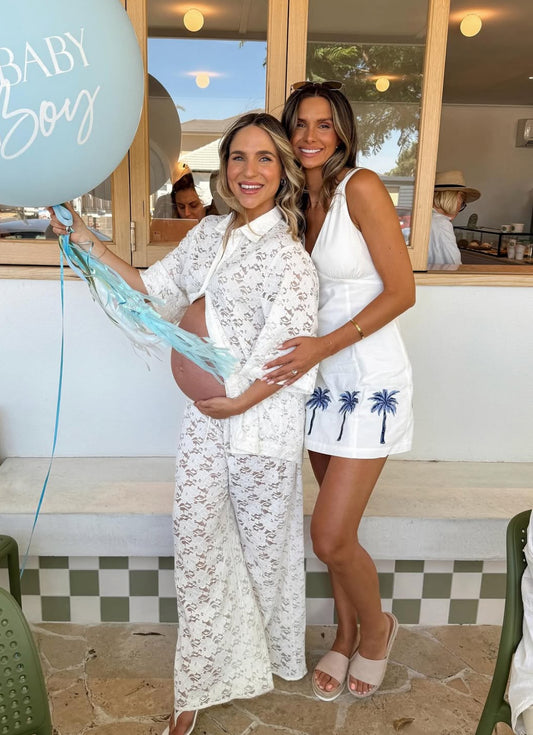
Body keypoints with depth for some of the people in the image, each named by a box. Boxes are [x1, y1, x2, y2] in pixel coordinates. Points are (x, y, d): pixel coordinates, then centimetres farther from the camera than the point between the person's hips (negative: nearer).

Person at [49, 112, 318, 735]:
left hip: (261, 421, -5)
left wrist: (234, 402, -15)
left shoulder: (287, 257, -13)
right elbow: (152, 290, 12)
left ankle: (276, 654, 44)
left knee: (262, 544, 13)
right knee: (195, 541, 8)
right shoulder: (209, 234, 7)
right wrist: (89, 245, 6)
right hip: (204, 416, 6)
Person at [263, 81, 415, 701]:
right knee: (335, 529, 15)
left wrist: (325, 345, -21)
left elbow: (401, 290, -14)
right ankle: (346, 636, 36)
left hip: (371, 380, -6)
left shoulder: (361, 188, -11)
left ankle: (376, 626, 25)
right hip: (323, 378, 6)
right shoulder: (298, 202, 9)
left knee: (331, 537, -5)